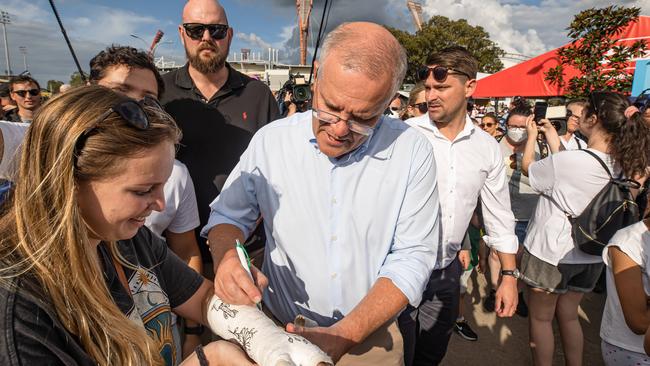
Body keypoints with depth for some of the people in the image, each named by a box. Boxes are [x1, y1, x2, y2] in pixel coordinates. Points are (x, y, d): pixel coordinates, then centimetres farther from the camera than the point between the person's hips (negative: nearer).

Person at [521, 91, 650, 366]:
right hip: (591, 256, 7)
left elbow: (527, 167, -8)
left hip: (551, 253, -6)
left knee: (541, 318, 14)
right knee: (569, 315, 24)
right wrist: (554, 140, 11)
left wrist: (532, 135, 9)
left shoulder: (568, 160, -27)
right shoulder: (622, 164, -5)